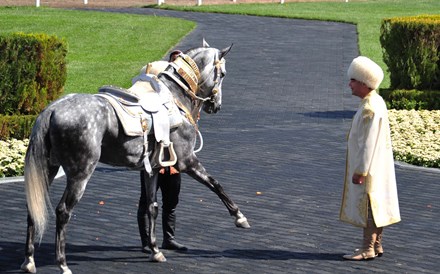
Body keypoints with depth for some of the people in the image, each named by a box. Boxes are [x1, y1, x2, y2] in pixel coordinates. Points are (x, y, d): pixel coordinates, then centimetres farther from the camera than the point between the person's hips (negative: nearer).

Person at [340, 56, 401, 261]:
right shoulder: (375, 102, 10)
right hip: (377, 166, 10)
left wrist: (360, 171, -21)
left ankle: (368, 249, 0)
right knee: (376, 205, 14)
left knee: (366, 205, -4)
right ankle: (377, 245, 21)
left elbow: (368, 142, -23)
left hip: (369, 166, -10)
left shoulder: (370, 108, -22)